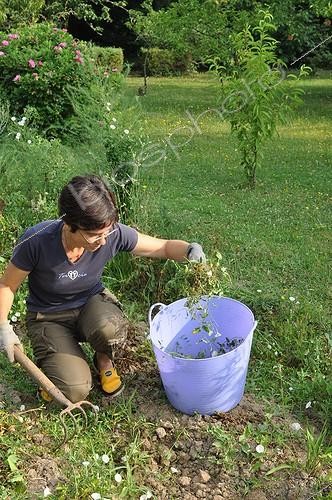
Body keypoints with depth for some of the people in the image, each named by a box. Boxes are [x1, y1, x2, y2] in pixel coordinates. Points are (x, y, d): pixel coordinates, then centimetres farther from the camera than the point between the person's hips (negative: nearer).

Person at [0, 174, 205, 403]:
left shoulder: (113, 234, -23)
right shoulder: (36, 242, -29)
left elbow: (163, 247, -12)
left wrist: (189, 249, -32)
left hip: (92, 302, 2)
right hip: (49, 317, -1)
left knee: (109, 328, -36)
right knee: (75, 391, -19)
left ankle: (104, 360, 2)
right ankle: (53, 362, 17)